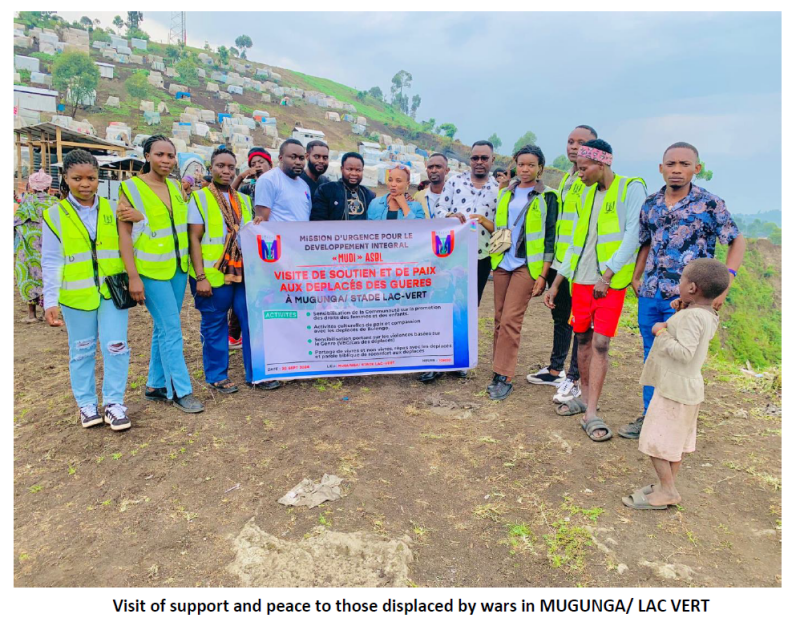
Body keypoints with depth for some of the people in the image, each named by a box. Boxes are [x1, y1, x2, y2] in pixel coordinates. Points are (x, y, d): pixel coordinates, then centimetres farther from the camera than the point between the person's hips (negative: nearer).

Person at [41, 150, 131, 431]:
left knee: (116, 346, -2)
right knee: (82, 351, 10)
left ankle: (114, 403, 12)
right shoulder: (54, 215, 0)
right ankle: (86, 403, 25)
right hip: (77, 294, 0)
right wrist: (50, 301, -5)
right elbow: (51, 262, -1)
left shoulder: (112, 210, 4)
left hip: (112, 291, 1)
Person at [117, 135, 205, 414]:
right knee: (172, 330, -6)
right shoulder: (131, 187, -7)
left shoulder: (176, 188, 10)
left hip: (178, 268, 6)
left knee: (163, 328, 13)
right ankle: (181, 390, 5)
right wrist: (133, 276, -16)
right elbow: (124, 234, -10)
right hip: (151, 270, -6)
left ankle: (156, 385, 25)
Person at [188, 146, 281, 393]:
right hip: (214, 274, -4)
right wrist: (200, 277, -13)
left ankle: (255, 374, 14)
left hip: (243, 272, 4)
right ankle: (217, 376, 19)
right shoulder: (200, 198, 0)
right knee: (214, 326, 6)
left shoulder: (243, 200, 15)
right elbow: (194, 239, -6)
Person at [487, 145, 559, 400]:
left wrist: (543, 275, -9)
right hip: (503, 262, 5)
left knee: (510, 320, -11)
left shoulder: (547, 197, -1)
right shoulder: (506, 193, 14)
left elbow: (550, 237, -4)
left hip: (527, 265, -5)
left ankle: (504, 378, -4)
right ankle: (499, 371, 17)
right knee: (500, 319, 7)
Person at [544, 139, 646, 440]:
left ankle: (591, 413, -2)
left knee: (600, 344, -7)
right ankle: (585, 397, 26)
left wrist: (607, 275, -18)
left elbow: (632, 237, -12)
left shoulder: (631, 188, -4)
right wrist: (555, 283, 14)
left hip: (611, 282, -6)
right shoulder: (587, 193, 14)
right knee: (583, 339, 11)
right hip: (581, 280, 6)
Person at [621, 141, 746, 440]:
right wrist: (636, 277, 13)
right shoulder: (650, 204, 7)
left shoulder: (710, 204, -6)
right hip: (649, 295, 5)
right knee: (652, 358, 14)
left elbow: (737, 242, 0)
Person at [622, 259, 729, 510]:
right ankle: (667, 486, 29)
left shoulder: (692, 316, -24)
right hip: (689, 388, 10)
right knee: (675, 441, 18)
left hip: (674, 389, -10)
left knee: (656, 441, 0)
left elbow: (684, 352, -30)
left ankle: (667, 491, 9)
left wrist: (661, 332, -20)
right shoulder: (708, 315, 6)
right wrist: (682, 309, 6)